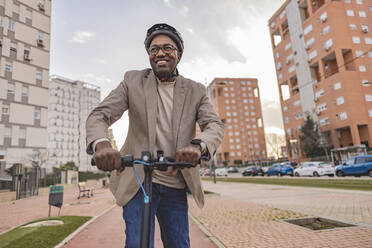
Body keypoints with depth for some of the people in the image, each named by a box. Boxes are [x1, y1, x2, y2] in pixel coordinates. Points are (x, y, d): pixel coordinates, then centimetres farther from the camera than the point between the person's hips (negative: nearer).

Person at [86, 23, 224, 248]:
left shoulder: (195, 91, 3)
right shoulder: (133, 81, 1)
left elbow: (215, 125, -9)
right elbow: (99, 115, -7)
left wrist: (198, 145, -34)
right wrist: (101, 144, -31)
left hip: (176, 187, 2)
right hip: (138, 182, -1)